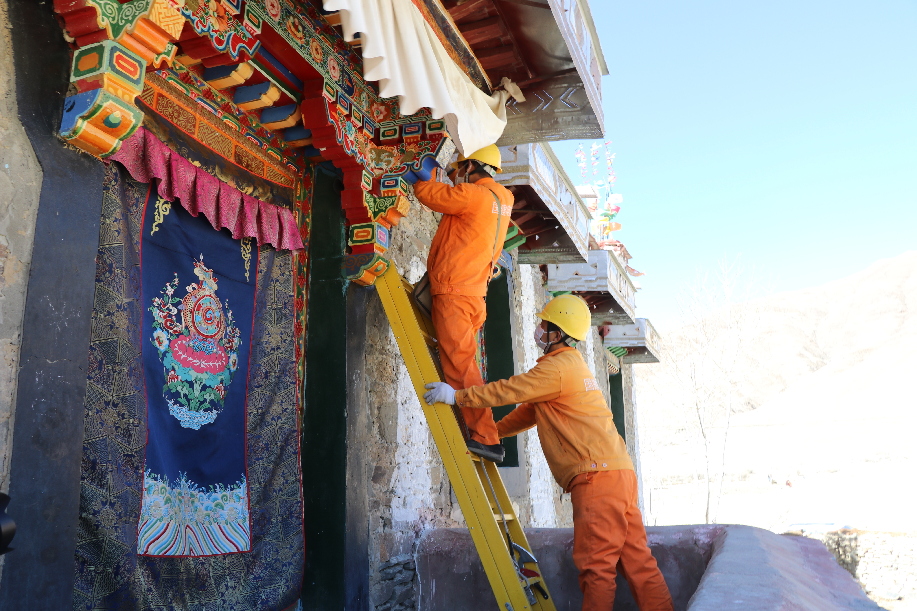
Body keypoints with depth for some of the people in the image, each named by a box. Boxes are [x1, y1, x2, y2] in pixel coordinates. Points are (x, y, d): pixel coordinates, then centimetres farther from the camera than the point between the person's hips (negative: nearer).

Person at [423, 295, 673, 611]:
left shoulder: (557, 368, -8)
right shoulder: (571, 365, 24)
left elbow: (509, 390, -10)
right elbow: (530, 411, 28)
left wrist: (457, 395, -2)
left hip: (597, 475, -10)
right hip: (618, 472, 10)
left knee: (595, 563, -6)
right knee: (636, 560, 9)